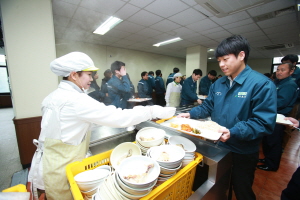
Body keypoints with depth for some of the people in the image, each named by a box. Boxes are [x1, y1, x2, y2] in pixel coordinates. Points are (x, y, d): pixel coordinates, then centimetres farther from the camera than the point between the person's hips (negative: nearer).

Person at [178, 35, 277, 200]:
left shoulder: (262, 84, -19)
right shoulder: (218, 84, 1)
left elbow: (264, 123, -23)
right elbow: (208, 106, 5)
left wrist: (233, 133, -36)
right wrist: (190, 114, -10)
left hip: (243, 154, -5)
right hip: (217, 147, 5)